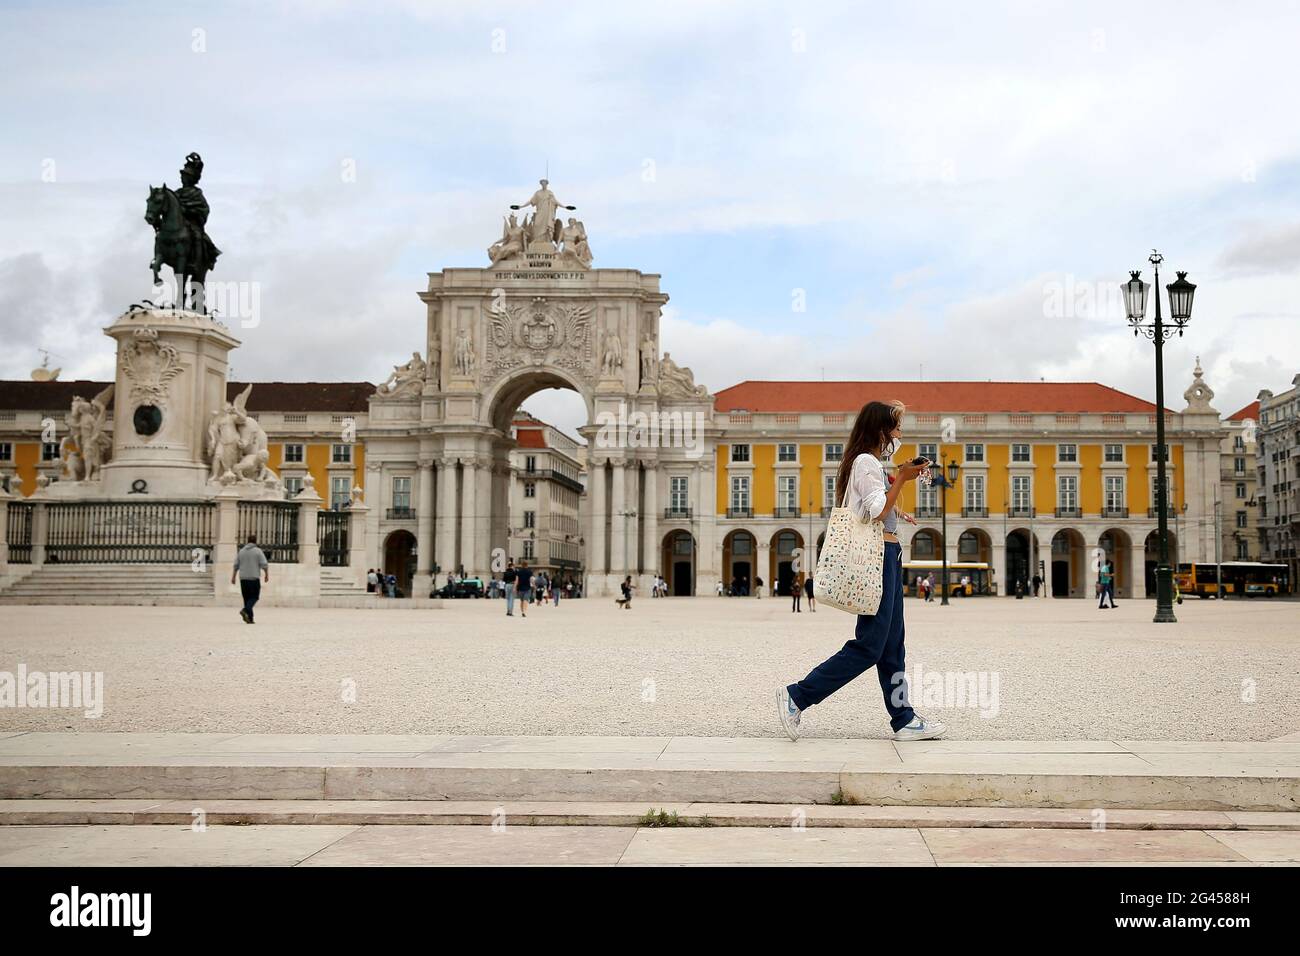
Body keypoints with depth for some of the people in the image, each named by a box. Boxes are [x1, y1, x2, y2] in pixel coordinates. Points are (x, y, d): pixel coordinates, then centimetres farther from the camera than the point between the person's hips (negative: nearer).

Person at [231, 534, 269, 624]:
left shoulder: (241, 551, 8)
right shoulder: (258, 551, -4)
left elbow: (236, 565, 8)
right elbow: (264, 565, -9)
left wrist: (233, 577, 13)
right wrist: (267, 575, 4)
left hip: (243, 579, 4)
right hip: (254, 578, -4)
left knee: (247, 598, 10)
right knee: (254, 597, 4)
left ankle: (249, 618, 8)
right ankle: (245, 611, -20)